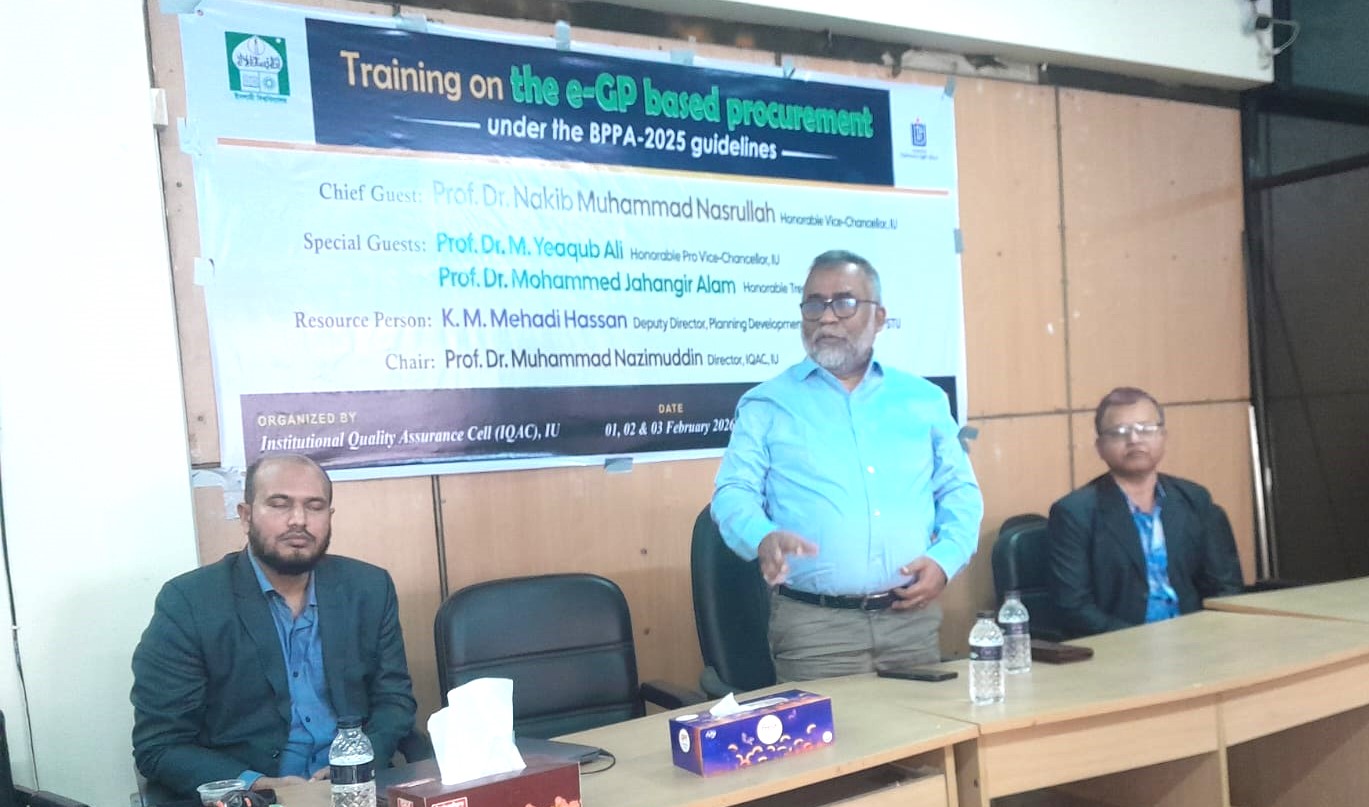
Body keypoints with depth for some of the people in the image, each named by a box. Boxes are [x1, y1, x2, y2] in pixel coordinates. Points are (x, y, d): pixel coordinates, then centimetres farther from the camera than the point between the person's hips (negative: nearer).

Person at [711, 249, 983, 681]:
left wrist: (945, 558, -4)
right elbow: (735, 493, -3)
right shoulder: (766, 404, 4)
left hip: (912, 618, 3)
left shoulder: (925, 400, 12)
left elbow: (960, 491, 15)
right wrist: (765, 538, -25)